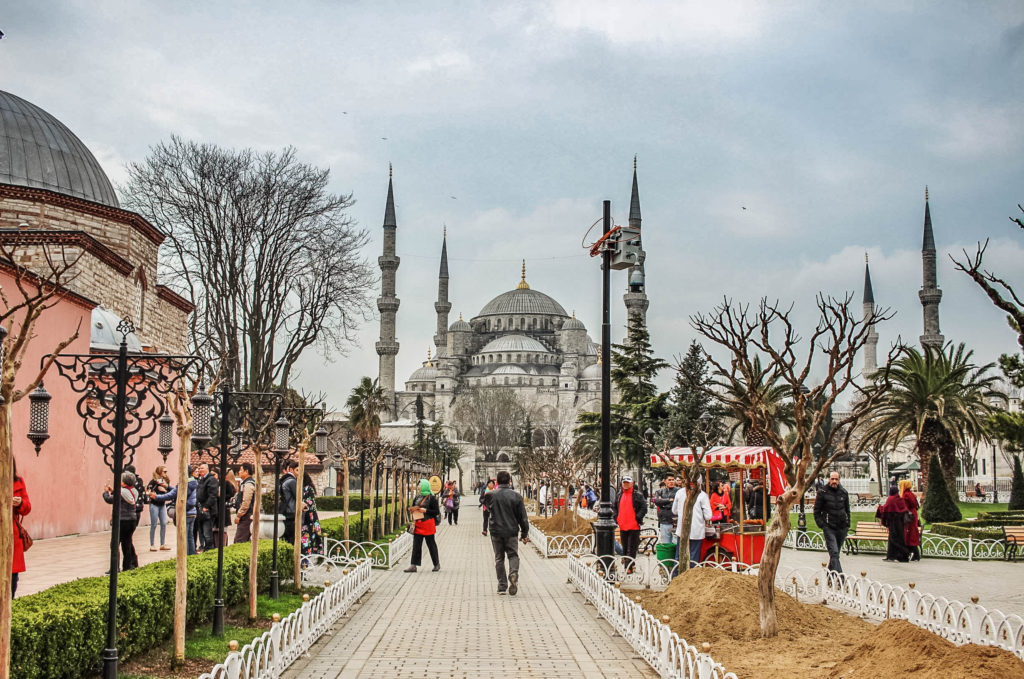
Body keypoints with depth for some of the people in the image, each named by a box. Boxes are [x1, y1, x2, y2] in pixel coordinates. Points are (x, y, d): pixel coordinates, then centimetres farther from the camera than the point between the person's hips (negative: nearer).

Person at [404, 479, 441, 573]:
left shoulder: (432, 498, -7)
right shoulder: (418, 497, 12)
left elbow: (437, 511, -9)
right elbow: (414, 507, 24)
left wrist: (425, 510, -17)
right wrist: (412, 510, 2)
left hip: (428, 524, -6)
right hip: (418, 524, 6)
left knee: (431, 544, 4)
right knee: (416, 545, 2)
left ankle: (437, 564, 17)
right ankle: (413, 565, 1)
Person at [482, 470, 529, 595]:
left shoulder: (491, 495, -5)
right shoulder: (516, 496, -5)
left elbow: (487, 512, 14)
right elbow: (523, 517, -1)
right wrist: (524, 533, 8)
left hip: (496, 532, 1)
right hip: (512, 532, -1)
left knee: (499, 558, 10)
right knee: (513, 555, 13)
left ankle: (502, 586, 9)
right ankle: (513, 573, -16)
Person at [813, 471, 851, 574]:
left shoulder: (844, 492, 9)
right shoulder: (822, 493, -2)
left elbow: (847, 510, 20)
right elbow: (817, 511, 1)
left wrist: (847, 524, 14)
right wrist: (821, 525, -7)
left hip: (842, 527, 4)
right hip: (829, 528, -4)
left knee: (835, 553, 13)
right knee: (834, 553, -15)